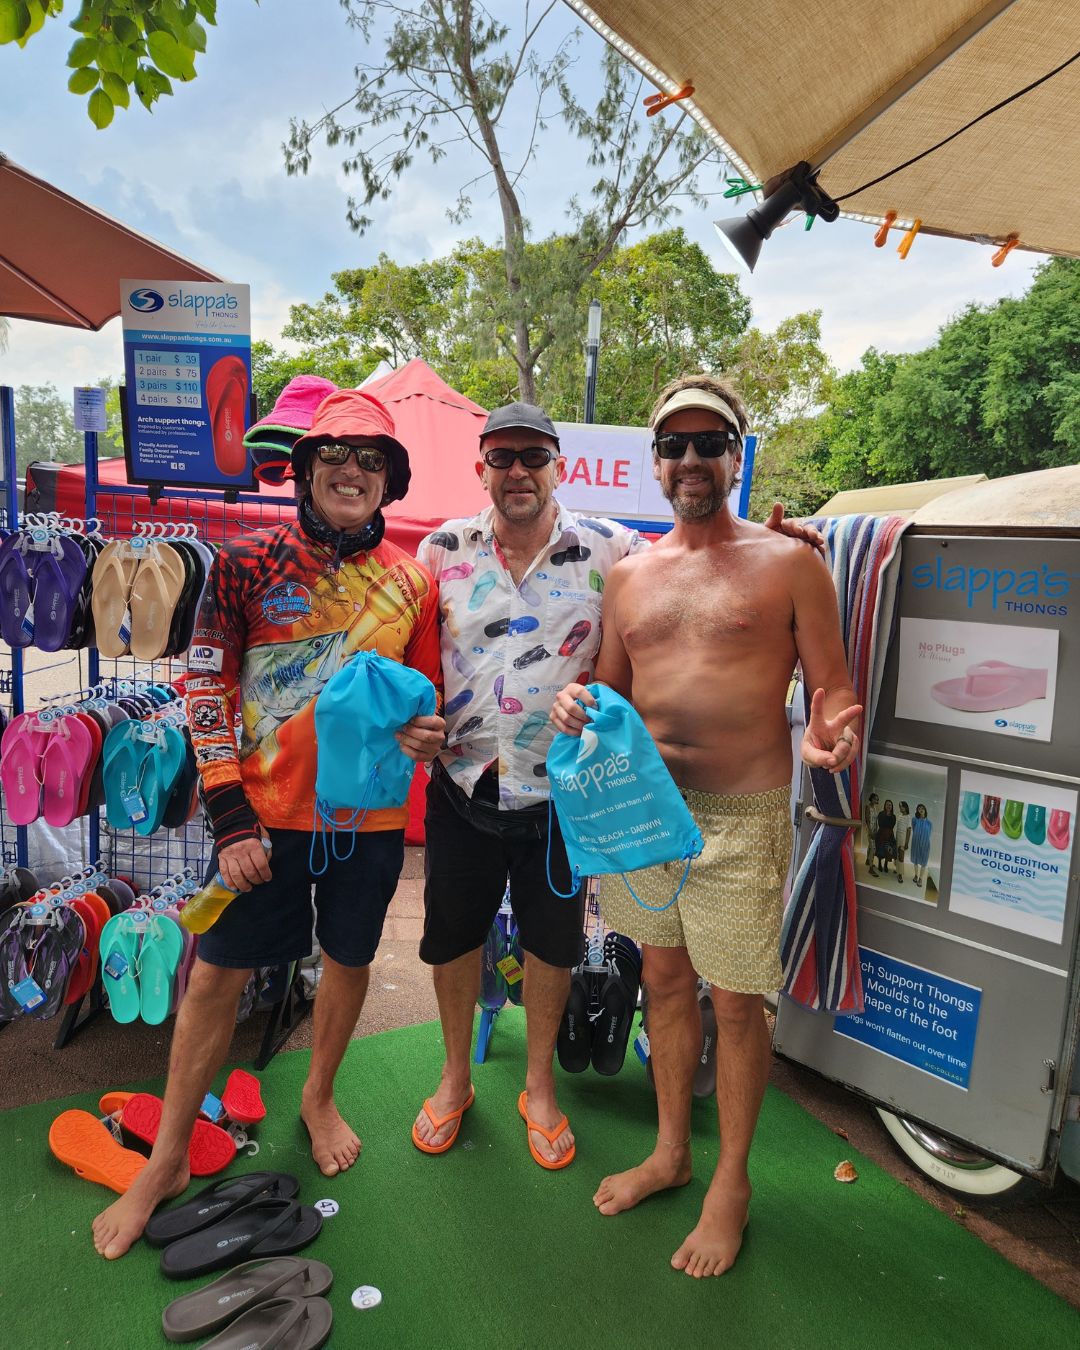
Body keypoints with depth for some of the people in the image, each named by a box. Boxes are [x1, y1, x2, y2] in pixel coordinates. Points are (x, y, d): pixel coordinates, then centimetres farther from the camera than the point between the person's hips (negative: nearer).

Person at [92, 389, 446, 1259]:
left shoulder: (413, 583, 1)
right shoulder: (249, 561, -5)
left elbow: (427, 690, 12)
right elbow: (206, 686, -5)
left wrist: (426, 731, -13)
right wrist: (230, 816, -10)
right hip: (265, 812, -2)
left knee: (350, 960, 16)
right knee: (218, 974, 6)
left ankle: (320, 1096, 45)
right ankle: (167, 1162, 28)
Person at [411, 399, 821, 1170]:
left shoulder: (607, 549, -5)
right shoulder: (445, 548, 0)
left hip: (560, 790, -1)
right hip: (462, 785, 2)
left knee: (553, 941, 15)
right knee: (453, 934, 15)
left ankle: (540, 1085, 39)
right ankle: (455, 1078, 41)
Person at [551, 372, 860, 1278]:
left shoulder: (788, 565, -3)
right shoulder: (628, 575, 10)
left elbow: (833, 686, -3)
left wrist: (833, 729, -26)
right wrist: (578, 705, -6)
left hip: (740, 818, -4)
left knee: (736, 1002, 5)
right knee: (665, 981, 17)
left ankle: (732, 1182, 29)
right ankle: (671, 1152, 38)